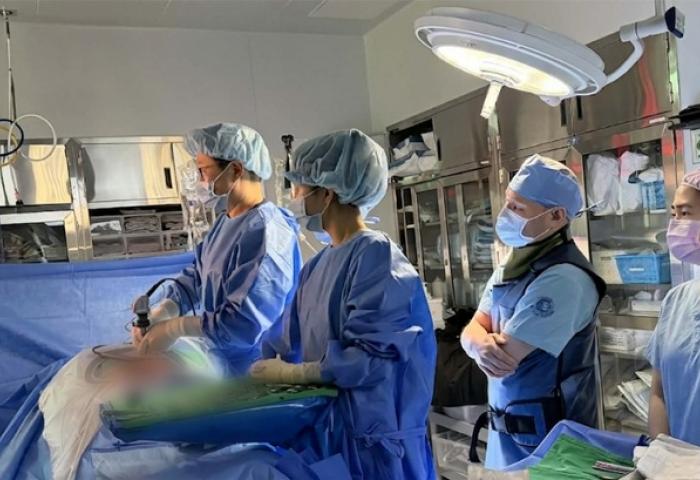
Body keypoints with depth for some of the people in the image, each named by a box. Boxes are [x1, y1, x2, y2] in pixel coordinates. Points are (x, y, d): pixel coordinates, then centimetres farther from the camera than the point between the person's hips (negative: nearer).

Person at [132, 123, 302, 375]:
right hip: (222, 362, 8)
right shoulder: (225, 222, 8)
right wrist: (159, 314, -5)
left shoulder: (265, 232, -25)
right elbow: (195, 277, 13)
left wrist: (175, 328, -19)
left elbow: (245, 322, -29)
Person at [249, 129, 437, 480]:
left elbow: (368, 356, -22)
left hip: (372, 436, -8)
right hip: (325, 424, 8)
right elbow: (293, 344, 11)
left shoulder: (376, 255, -17)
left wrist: (289, 374, -17)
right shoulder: (317, 265, 8)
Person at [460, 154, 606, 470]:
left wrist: (483, 341, -6)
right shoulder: (513, 265, 5)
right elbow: (472, 331, 0)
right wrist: (482, 345, -22)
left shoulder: (563, 278, -25)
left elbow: (502, 364, -27)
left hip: (545, 442, -8)